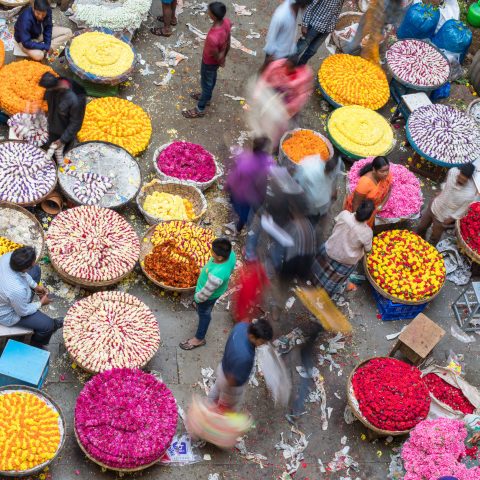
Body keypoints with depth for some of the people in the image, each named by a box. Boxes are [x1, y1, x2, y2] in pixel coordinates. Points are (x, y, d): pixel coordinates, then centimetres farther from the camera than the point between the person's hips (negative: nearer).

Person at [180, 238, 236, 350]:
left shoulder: (217, 275, -50)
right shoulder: (230, 253, -29)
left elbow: (206, 292, -31)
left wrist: (197, 298, -10)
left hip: (209, 295, -7)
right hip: (219, 288, 7)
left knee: (204, 314, 21)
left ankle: (199, 339, 47)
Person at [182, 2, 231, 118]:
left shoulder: (213, 37, -46)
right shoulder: (227, 22, -24)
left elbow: (217, 56, -27)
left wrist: (221, 62, -4)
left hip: (209, 62, -7)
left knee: (206, 84, 18)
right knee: (212, 79, 32)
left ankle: (200, 109, 42)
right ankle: (207, 97, 60)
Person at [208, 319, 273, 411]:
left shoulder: (242, 326, -27)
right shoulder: (244, 357, -47)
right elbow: (232, 380, -32)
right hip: (232, 385, -7)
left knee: (216, 391, 39)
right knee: (229, 407, 27)